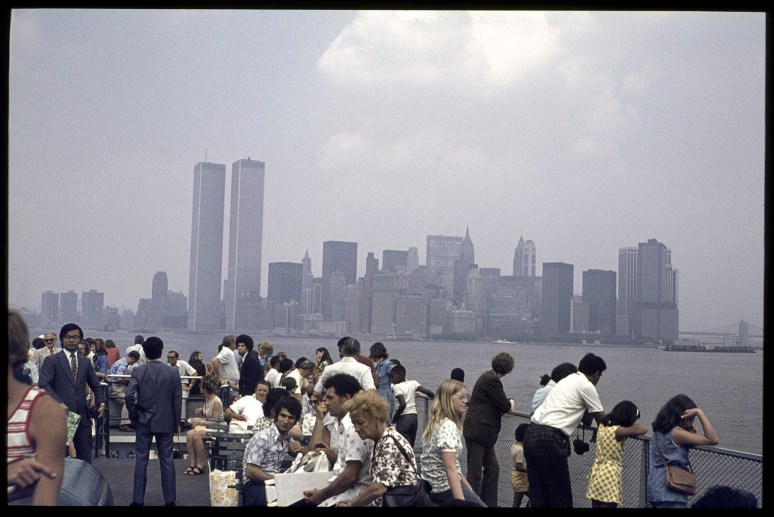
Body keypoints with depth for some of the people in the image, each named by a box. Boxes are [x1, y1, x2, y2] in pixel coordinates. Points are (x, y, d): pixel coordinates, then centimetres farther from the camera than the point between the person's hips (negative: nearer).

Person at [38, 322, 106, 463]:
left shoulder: (85, 362, 15)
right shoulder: (52, 361, 1)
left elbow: (95, 385, 22)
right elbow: (43, 384, -11)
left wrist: (101, 402, 3)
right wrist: (58, 403, -22)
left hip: (82, 416, 4)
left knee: (85, 457, 5)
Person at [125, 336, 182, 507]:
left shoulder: (138, 371, -7)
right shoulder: (173, 372, -4)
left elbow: (129, 395, -15)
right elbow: (177, 399, -1)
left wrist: (133, 415, 0)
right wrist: (177, 422, 8)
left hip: (144, 421, 0)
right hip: (165, 422, 1)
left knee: (141, 460, 6)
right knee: (167, 460, 7)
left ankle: (138, 500, 7)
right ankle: (170, 499, 9)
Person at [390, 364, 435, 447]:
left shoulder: (397, 387, -9)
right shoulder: (413, 383, 6)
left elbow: (403, 404, -20)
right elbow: (427, 392, -4)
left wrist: (394, 418, -10)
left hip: (403, 418, -6)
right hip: (414, 417, 6)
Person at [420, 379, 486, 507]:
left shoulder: (437, 423, 10)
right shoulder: (448, 426, -20)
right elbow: (451, 469, -26)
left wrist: (470, 491, 16)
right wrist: (461, 503, -30)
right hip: (446, 488, -9)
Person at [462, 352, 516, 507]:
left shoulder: (488, 377, 13)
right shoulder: (492, 380, -18)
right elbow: (504, 405, -14)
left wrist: (507, 404, 3)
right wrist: (511, 403, 7)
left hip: (482, 432, 10)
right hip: (477, 432, -10)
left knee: (492, 468, 14)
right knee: (475, 472, -4)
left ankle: (489, 503, 19)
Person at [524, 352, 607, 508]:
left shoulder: (568, 380, 24)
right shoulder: (586, 386, -1)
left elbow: (586, 420, 27)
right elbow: (602, 419, 5)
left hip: (531, 435, 8)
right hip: (550, 440, -8)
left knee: (537, 495, 11)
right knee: (560, 496, 1)